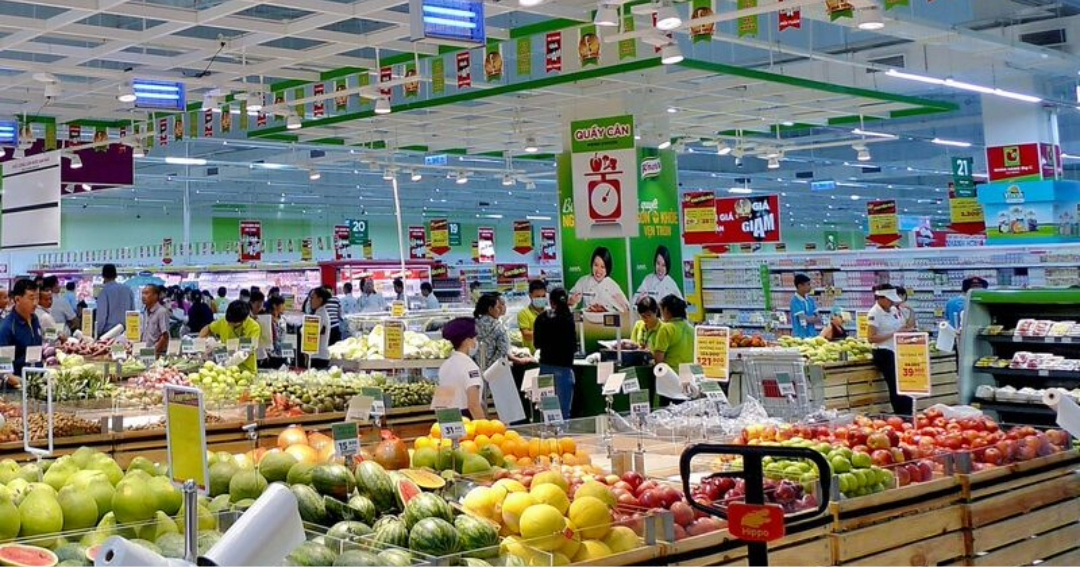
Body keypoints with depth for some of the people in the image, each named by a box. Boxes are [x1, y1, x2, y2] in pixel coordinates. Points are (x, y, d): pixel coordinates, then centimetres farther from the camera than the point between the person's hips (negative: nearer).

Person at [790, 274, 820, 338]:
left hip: (812, 335, 6)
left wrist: (810, 319, -13)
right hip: (800, 336, -6)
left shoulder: (810, 299, 8)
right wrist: (815, 319, 3)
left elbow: (818, 319, 8)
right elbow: (805, 319, -13)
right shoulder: (795, 301, -12)